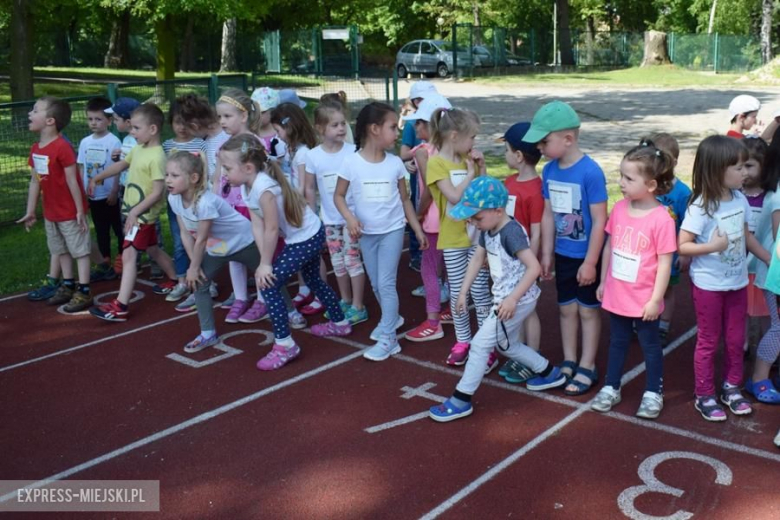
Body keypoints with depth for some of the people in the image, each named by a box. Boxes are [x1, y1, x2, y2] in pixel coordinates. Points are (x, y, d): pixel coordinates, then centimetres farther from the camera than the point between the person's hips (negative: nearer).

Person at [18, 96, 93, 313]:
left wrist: (80, 211, -17)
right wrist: (30, 212, 12)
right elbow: (34, 181, 9)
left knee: (79, 249, 1)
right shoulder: (35, 149, 3)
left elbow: (72, 180, -20)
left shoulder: (62, 147, -21)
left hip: (70, 211, -8)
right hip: (51, 212, 8)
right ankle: (67, 285, 31)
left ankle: (83, 292, 5)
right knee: (60, 249, 18)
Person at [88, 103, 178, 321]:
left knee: (128, 255, -13)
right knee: (152, 249, 24)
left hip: (143, 215, -10)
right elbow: (121, 165, 22)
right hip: (135, 212, 10)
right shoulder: (138, 149, 6)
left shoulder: (157, 156, -22)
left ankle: (120, 306, -14)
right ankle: (175, 281, 43)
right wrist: (97, 178, 23)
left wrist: (136, 211, -25)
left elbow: (157, 192, -24)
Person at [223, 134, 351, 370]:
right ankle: (340, 323, 47)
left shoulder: (264, 188, -30)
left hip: (307, 238, -10)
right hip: (309, 236, 10)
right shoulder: (248, 187, -1)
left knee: (268, 285, -11)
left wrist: (265, 264, -16)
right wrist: (265, 260, -10)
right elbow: (257, 227, -3)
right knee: (313, 280, 27)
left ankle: (284, 345, -4)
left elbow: (271, 230, -26)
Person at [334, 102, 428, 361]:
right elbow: (339, 196, -2)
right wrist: (350, 218, -20)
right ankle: (392, 318, 39)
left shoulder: (395, 163, -6)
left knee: (386, 283, -5)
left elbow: (404, 199, 4)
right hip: (366, 232, 1)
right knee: (376, 284, 14)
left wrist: (419, 230, 5)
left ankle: (388, 338, 2)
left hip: (392, 230, -1)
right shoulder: (351, 163, -11)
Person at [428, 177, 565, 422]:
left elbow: (534, 267, -29)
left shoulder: (511, 232, -24)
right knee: (508, 345, 24)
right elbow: (477, 259, 13)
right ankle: (550, 373, 40)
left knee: (480, 345, -5)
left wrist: (512, 298, -30)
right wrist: (463, 292, 9)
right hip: (505, 298, 10)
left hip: (517, 300, -10)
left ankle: (461, 400, 4)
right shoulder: (488, 230, 3)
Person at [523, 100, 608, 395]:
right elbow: (549, 214, 6)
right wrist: (546, 254, 9)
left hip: (586, 257, -6)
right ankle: (569, 362, 31)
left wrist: (590, 262, -17)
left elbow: (600, 220, -19)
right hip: (563, 254, 6)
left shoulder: (590, 172, -22)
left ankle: (587, 368, 22)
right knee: (566, 308, 16)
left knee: (588, 310, 9)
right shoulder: (549, 171, -3)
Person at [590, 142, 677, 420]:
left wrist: (656, 299, -15)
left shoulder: (661, 218, -20)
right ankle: (611, 388, 35)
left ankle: (653, 394, 30)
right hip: (616, 295, 5)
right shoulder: (619, 208, -4)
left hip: (644, 299, -5)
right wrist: (603, 281, 10)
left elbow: (665, 262, -16)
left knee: (650, 346, 14)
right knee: (617, 342, 20)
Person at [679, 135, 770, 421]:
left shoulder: (740, 199, -1)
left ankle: (731, 388, 33)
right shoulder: (701, 207, -19)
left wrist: (771, 261, 14)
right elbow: (682, 245, -18)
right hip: (708, 285, -6)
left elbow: (746, 236, 12)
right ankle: (704, 395, 21)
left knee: (735, 339, 15)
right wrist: (713, 246, -30)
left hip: (737, 282, 6)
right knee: (709, 341, 8)